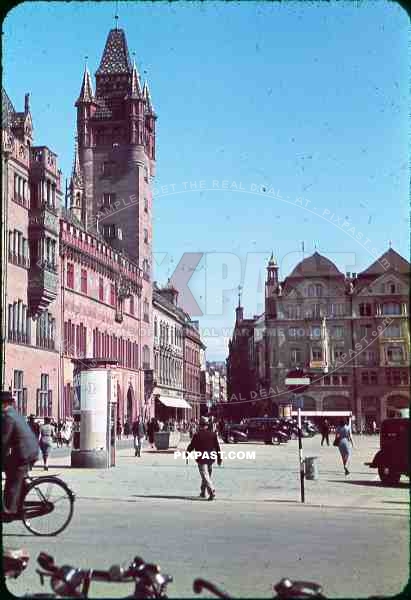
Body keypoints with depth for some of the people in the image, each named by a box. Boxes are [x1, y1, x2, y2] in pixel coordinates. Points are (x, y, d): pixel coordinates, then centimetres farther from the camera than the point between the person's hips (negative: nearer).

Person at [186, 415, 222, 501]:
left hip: (201, 459, -5)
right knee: (207, 476, 19)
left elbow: (191, 446, -3)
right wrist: (219, 458, 12)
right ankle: (203, 492, 30)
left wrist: (187, 453, 15)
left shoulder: (197, 435, -9)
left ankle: (212, 492, -19)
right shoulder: (213, 434, 2)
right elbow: (217, 447, 5)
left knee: (205, 476, -5)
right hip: (210, 458, 5)